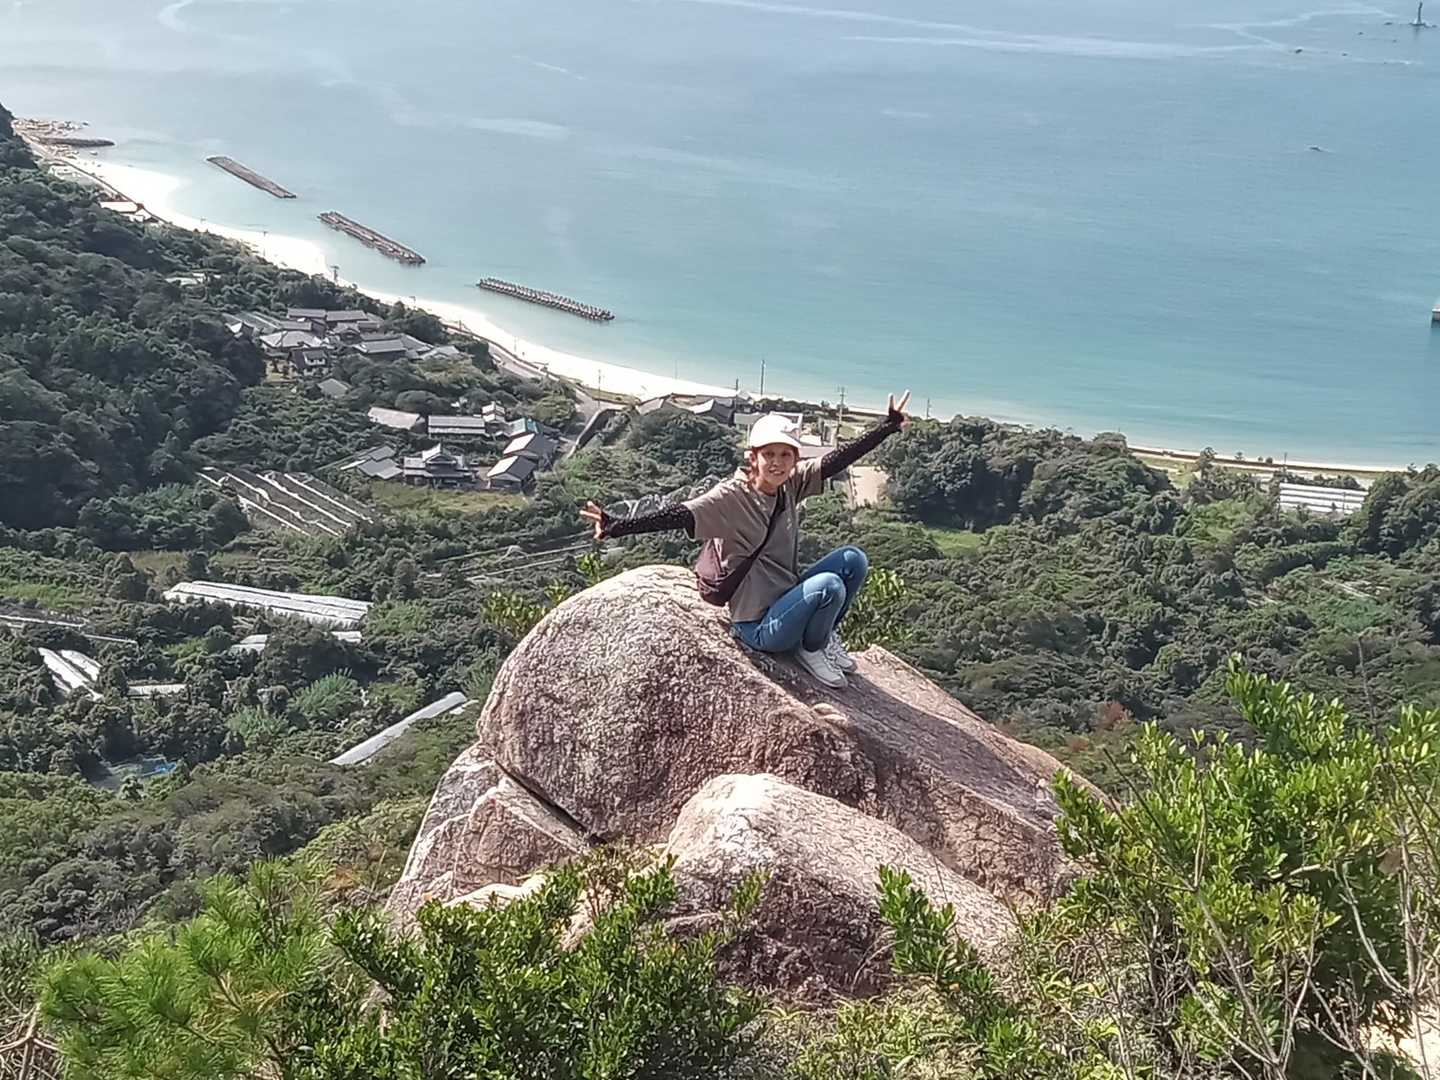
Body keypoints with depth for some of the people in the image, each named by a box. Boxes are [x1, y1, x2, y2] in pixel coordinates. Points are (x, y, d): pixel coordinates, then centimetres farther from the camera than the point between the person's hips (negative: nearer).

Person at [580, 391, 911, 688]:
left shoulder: (791, 483, -1)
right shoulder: (731, 497, -20)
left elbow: (839, 459, 3)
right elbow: (679, 516, -31)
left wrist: (890, 425, 4)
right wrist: (617, 526, -44)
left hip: (788, 598, 7)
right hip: (759, 626, -7)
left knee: (853, 559, -6)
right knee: (829, 586, -27)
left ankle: (824, 635, 14)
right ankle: (812, 650, 3)